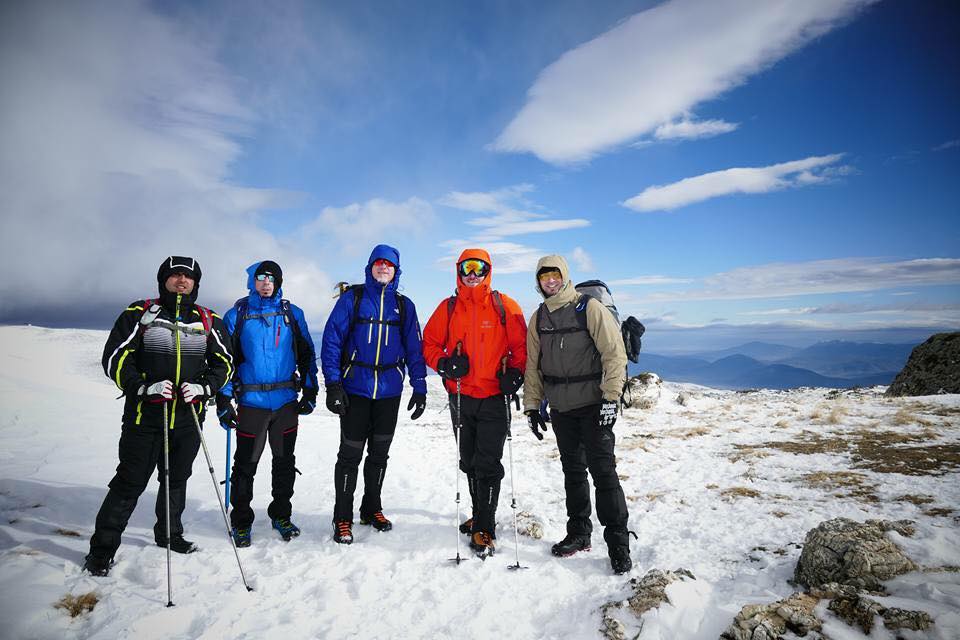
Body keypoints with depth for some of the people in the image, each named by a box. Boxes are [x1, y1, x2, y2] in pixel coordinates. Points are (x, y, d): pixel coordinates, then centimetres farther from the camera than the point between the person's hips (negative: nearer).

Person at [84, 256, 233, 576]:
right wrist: (143, 387, -17)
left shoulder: (208, 321, 6)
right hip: (144, 415, -3)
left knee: (177, 479, 16)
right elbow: (115, 357, -3)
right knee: (130, 482, 1)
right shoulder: (139, 314, -1)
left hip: (189, 416, 3)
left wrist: (203, 387, -8)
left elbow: (224, 361, 9)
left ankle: (169, 534, 35)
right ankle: (102, 547, 18)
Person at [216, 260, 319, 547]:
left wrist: (310, 392, 3)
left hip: (287, 401, 2)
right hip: (251, 402, -2)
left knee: (284, 461, 12)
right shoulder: (237, 315, 2)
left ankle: (281, 515, 28)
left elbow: (306, 354, 8)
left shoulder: (292, 314, 6)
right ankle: (241, 521, 23)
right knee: (245, 464, 5)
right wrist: (223, 400, -4)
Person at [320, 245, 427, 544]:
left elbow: (414, 348, 7)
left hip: (389, 391, 3)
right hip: (355, 389, -3)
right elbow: (332, 339, -5)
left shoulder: (404, 305, 7)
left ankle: (372, 508, 31)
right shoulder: (352, 298, -1)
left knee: (379, 453, 14)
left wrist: (419, 387, 2)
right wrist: (333, 383, -13)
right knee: (350, 454, 1)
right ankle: (343, 517, 16)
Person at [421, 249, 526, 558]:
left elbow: (521, 345, 1)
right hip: (460, 396, 4)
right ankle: (480, 515, 34)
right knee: (470, 462, 16)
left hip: (494, 397, -3)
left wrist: (515, 373, -14)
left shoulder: (504, 306, -2)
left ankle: (484, 529, 7)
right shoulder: (448, 308, 4)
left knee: (488, 464, -3)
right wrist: (444, 364, -11)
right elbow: (430, 344, 7)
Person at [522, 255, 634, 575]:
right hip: (561, 408, 5)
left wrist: (611, 398, -16)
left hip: (593, 404, -5)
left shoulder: (590, 308, -8)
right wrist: (532, 405, 9)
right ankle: (579, 533, 26)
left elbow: (615, 353, -11)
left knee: (603, 471, -4)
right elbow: (533, 365, 13)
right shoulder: (539, 318, 9)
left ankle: (618, 541, 8)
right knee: (573, 471, 13)